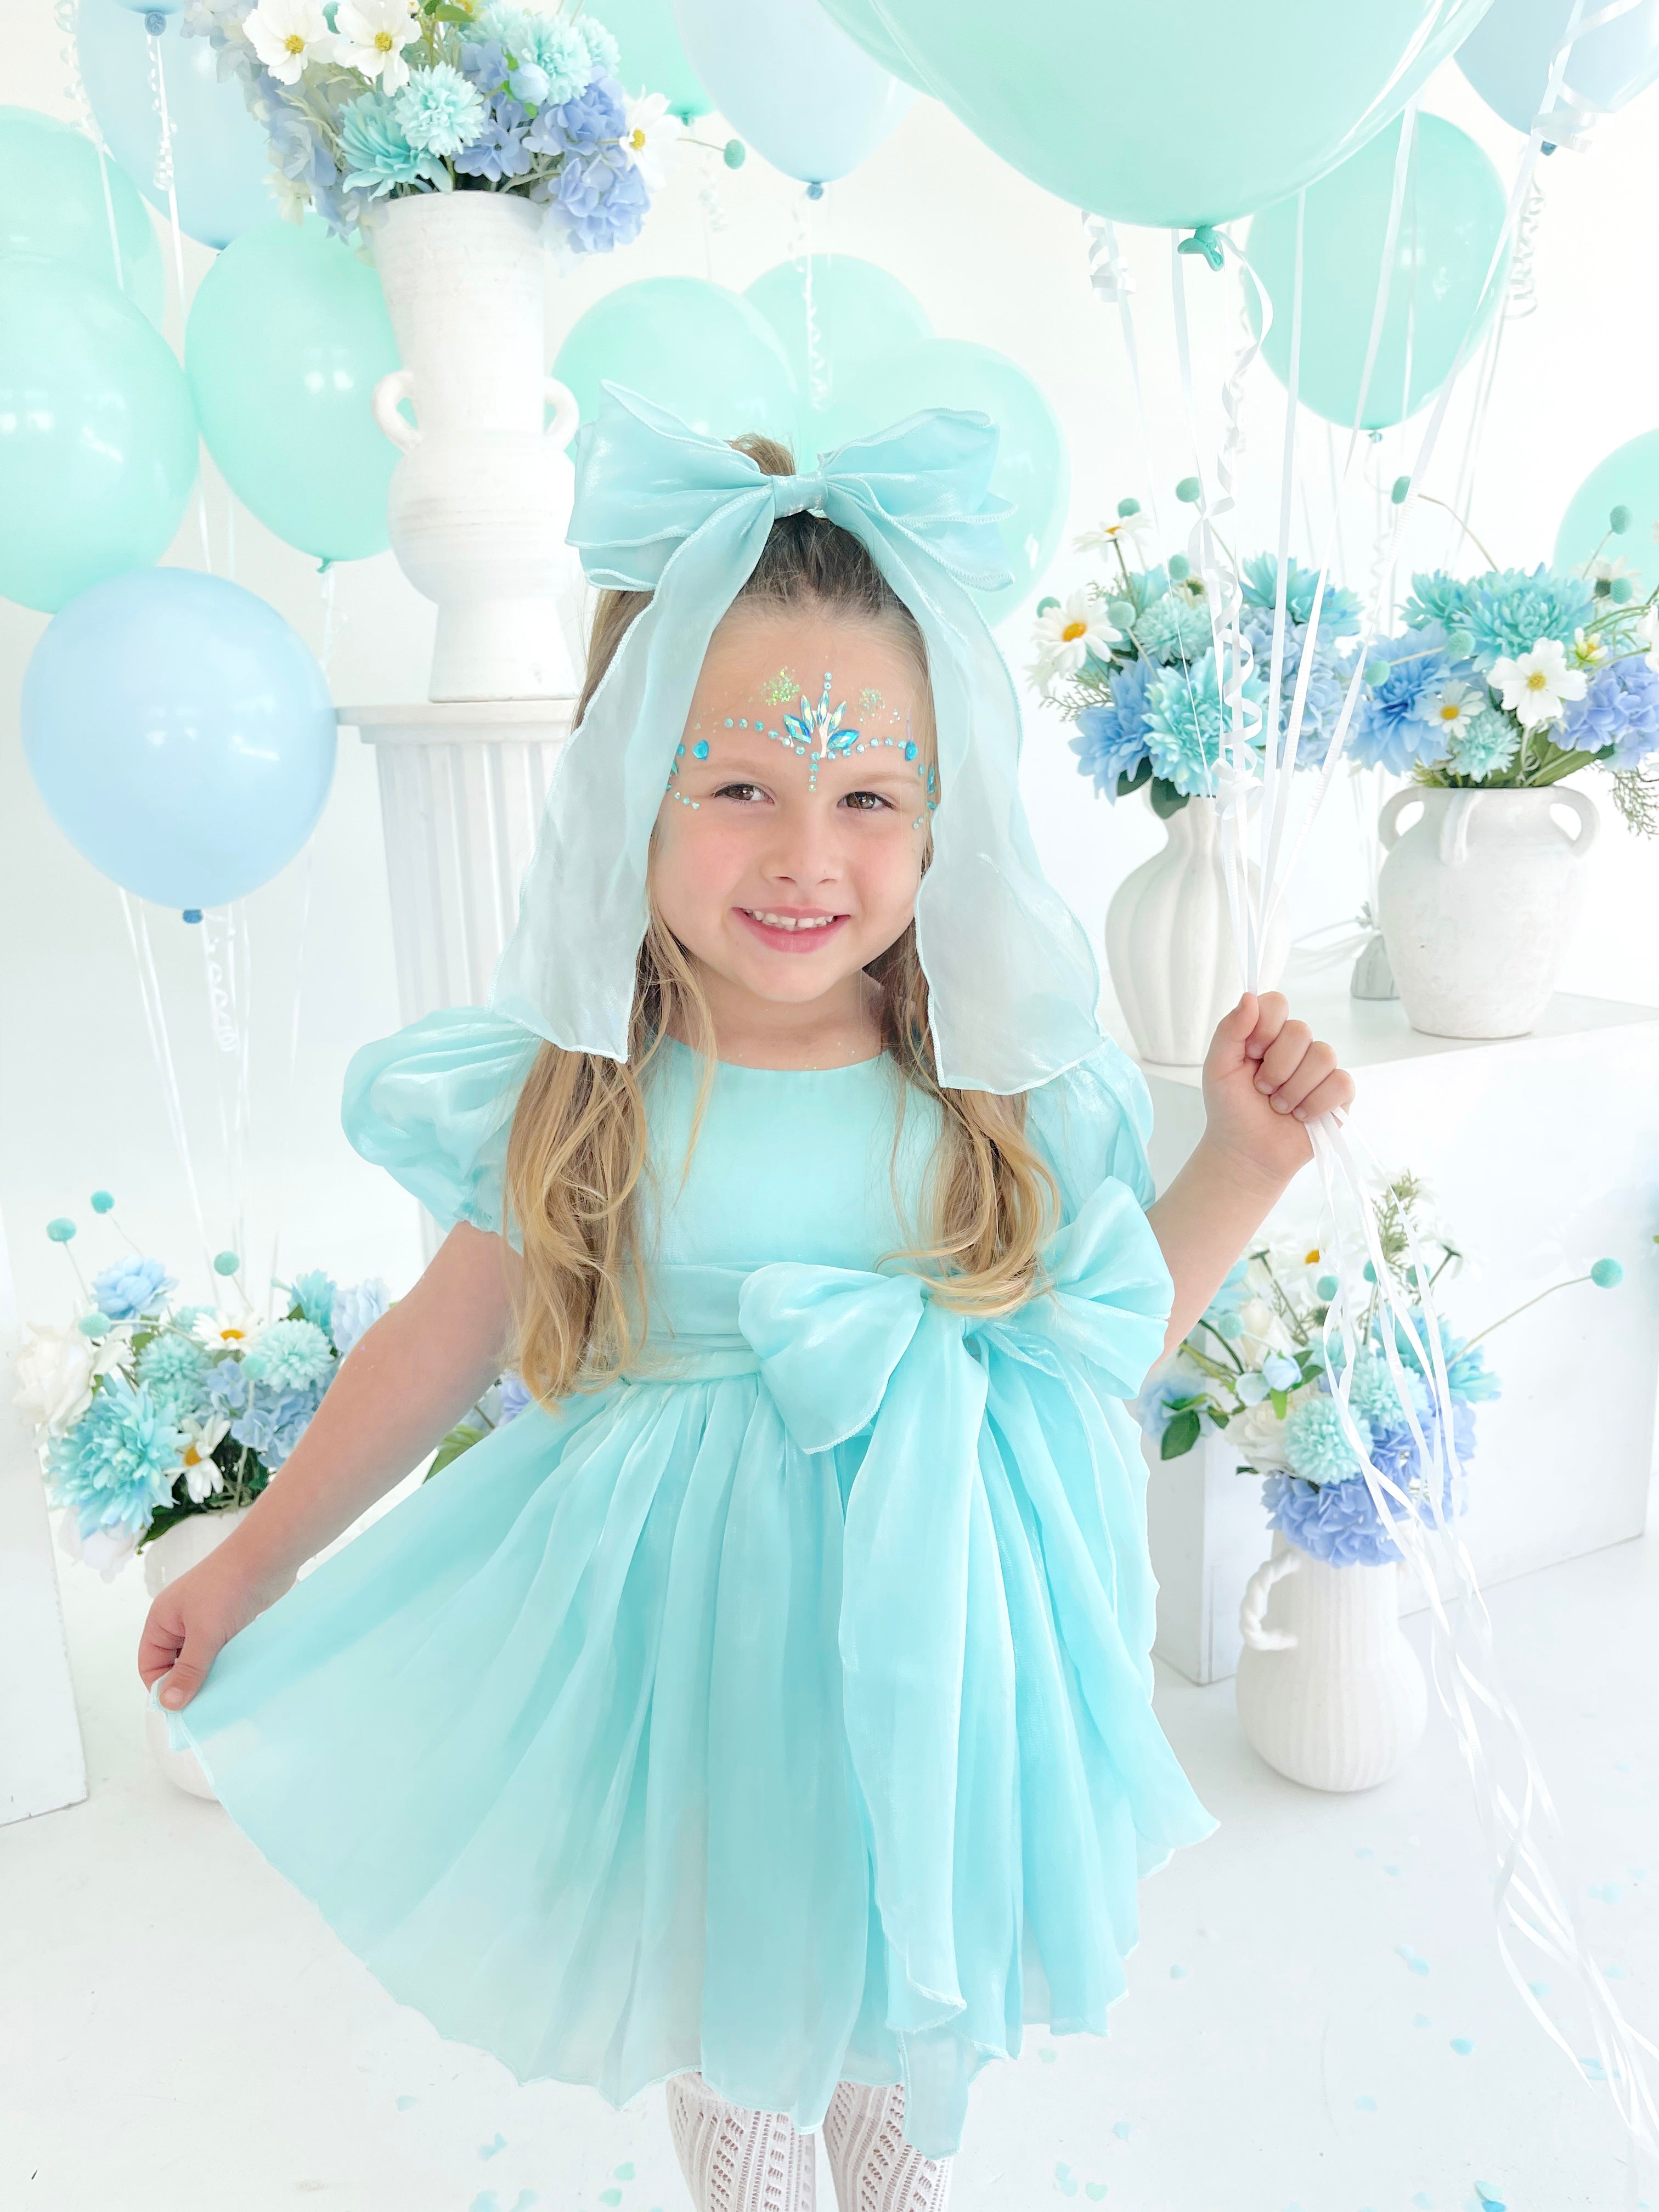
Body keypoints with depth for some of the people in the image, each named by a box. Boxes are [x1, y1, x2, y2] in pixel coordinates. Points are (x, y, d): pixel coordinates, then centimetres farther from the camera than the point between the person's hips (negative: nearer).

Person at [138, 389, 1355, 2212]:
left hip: (931, 1629, 1)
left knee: (910, 1993, 26)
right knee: (725, 2006, 24)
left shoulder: (991, 1087, -13)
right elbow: (448, 1337, -4)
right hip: (692, 1636, -1)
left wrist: (1244, 1159, -11)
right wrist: (255, 1560, 5)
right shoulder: (583, 1095, -16)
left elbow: (1097, 1330, -1)